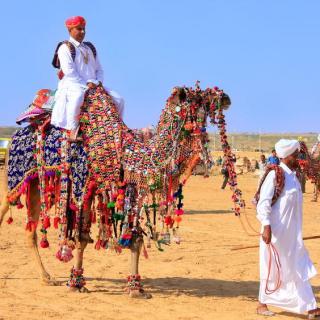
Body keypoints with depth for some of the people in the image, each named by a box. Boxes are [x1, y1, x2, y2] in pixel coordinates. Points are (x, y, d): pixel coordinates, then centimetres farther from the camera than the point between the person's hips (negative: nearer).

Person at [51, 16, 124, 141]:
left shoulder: (90, 48, 22)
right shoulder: (65, 48, -1)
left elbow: (99, 69, 21)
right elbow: (69, 71, -11)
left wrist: (98, 82, 0)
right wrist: (86, 84, -15)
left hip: (93, 86, 7)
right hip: (73, 85, -7)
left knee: (118, 100, -7)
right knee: (77, 97, -43)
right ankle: (73, 130, -35)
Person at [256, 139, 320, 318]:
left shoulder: (294, 175, 10)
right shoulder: (275, 175, -15)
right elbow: (263, 202, -20)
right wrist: (266, 225, -29)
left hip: (292, 233, 8)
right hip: (277, 231, -8)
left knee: (300, 269, 8)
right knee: (272, 269, 2)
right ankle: (262, 304, 16)